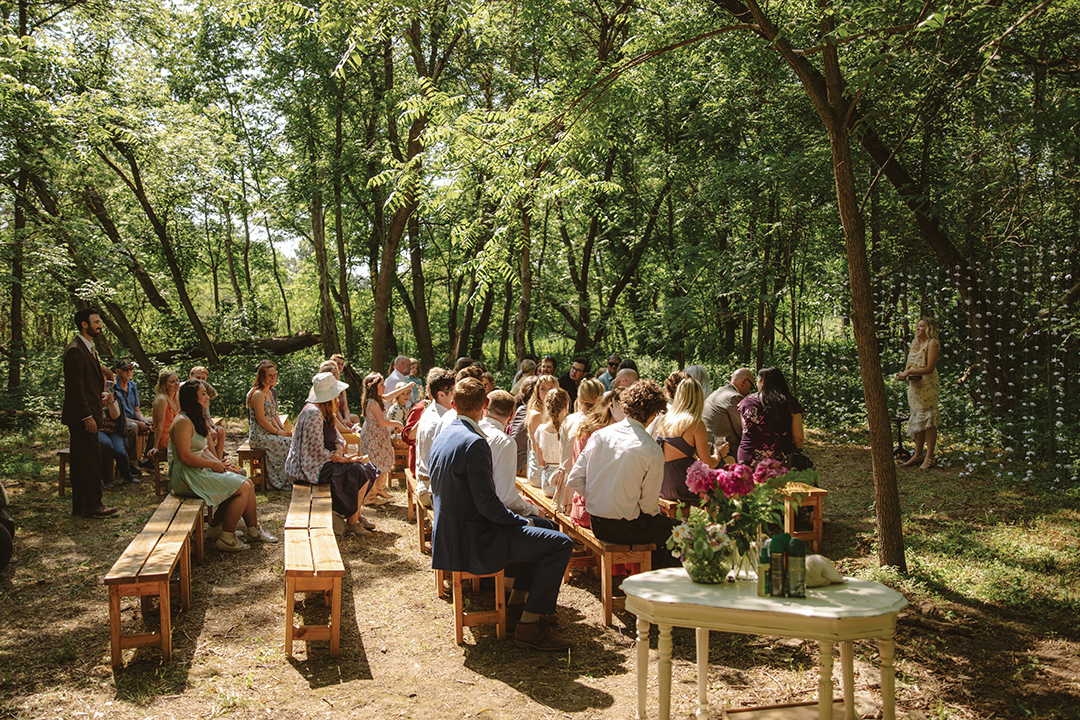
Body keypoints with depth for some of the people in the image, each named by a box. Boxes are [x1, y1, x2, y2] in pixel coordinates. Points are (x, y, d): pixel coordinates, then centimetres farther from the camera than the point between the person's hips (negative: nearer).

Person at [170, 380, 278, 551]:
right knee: (243, 488, -15)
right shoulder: (183, 421, -17)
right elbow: (185, 456, -23)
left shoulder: (195, 420, 16)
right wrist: (213, 464, -13)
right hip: (188, 476, -10)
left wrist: (220, 464, 4)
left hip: (200, 471, 10)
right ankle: (226, 539, -6)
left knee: (247, 483, -2)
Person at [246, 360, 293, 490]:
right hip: (259, 436, -9)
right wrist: (278, 432, -13)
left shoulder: (271, 392, 14)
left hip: (269, 432, 9)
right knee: (289, 442, -18)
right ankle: (284, 481, -6)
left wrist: (283, 429, 2)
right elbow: (261, 421, -19)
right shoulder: (258, 394, -16)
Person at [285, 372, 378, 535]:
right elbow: (319, 452, -24)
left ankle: (355, 515, 10)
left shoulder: (325, 411, 9)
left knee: (364, 466, 3)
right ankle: (352, 521, -4)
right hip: (311, 468, -10)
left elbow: (336, 435, 14)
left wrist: (339, 449, -9)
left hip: (323, 460, 10)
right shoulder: (313, 413, -24)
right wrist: (345, 459, -16)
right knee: (359, 472, -18)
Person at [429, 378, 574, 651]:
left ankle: (517, 605, 26)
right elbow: (487, 503, -24)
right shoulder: (474, 443, -22)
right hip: (472, 541, -10)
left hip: (449, 534, 10)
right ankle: (528, 626, -5)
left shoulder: (442, 437, 8)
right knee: (561, 544, -11)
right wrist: (523, 522, -6)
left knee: (543, 526, 22)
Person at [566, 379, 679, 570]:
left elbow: (574, 481, 0)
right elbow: (648, 505, -11)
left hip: (596, 525, 7)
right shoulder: (652, 452, -18)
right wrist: (657, 512, 11)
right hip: (625, 528, -6)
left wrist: (599, 499, 12)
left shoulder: (599, 435, -3)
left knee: (660, 522, 29)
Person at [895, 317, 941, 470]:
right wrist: (904, 374, 0)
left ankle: (929, 458, -2)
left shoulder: (932, 344, -9)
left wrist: (909, 372, -18)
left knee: (928, 420, -5)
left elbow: (930, 368, -16)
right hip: (914, 385, 8)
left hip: (927, 385, -8)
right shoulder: (915, 343, 16)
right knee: (916, 420, 10)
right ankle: (918, 455, 15)